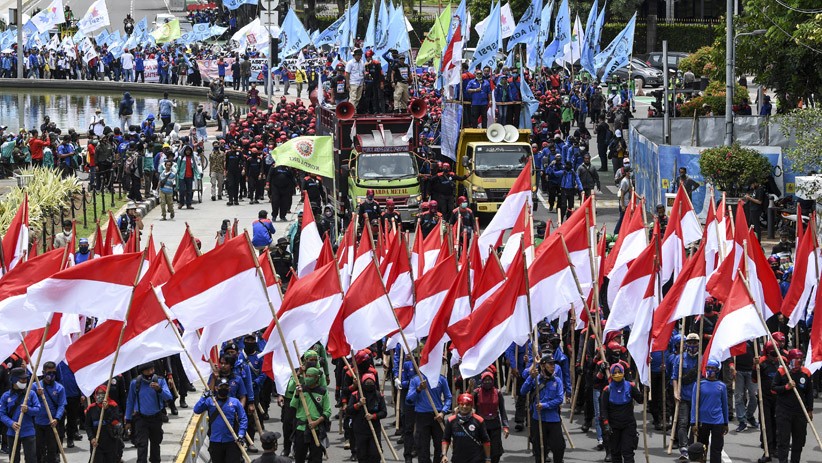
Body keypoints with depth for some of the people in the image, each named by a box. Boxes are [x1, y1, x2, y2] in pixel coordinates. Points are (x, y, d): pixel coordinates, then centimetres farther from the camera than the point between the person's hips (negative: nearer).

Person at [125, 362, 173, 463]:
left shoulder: (160, 380, -6)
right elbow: (130, 401, 5)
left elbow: (168, 397, -16)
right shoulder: (135, 383, -6)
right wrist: (128, 420, 6)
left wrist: (159, 390, -36)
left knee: (155, 442, 18)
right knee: (142, 444, -12)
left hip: (156, 417, 2)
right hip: (141, 418, -2)